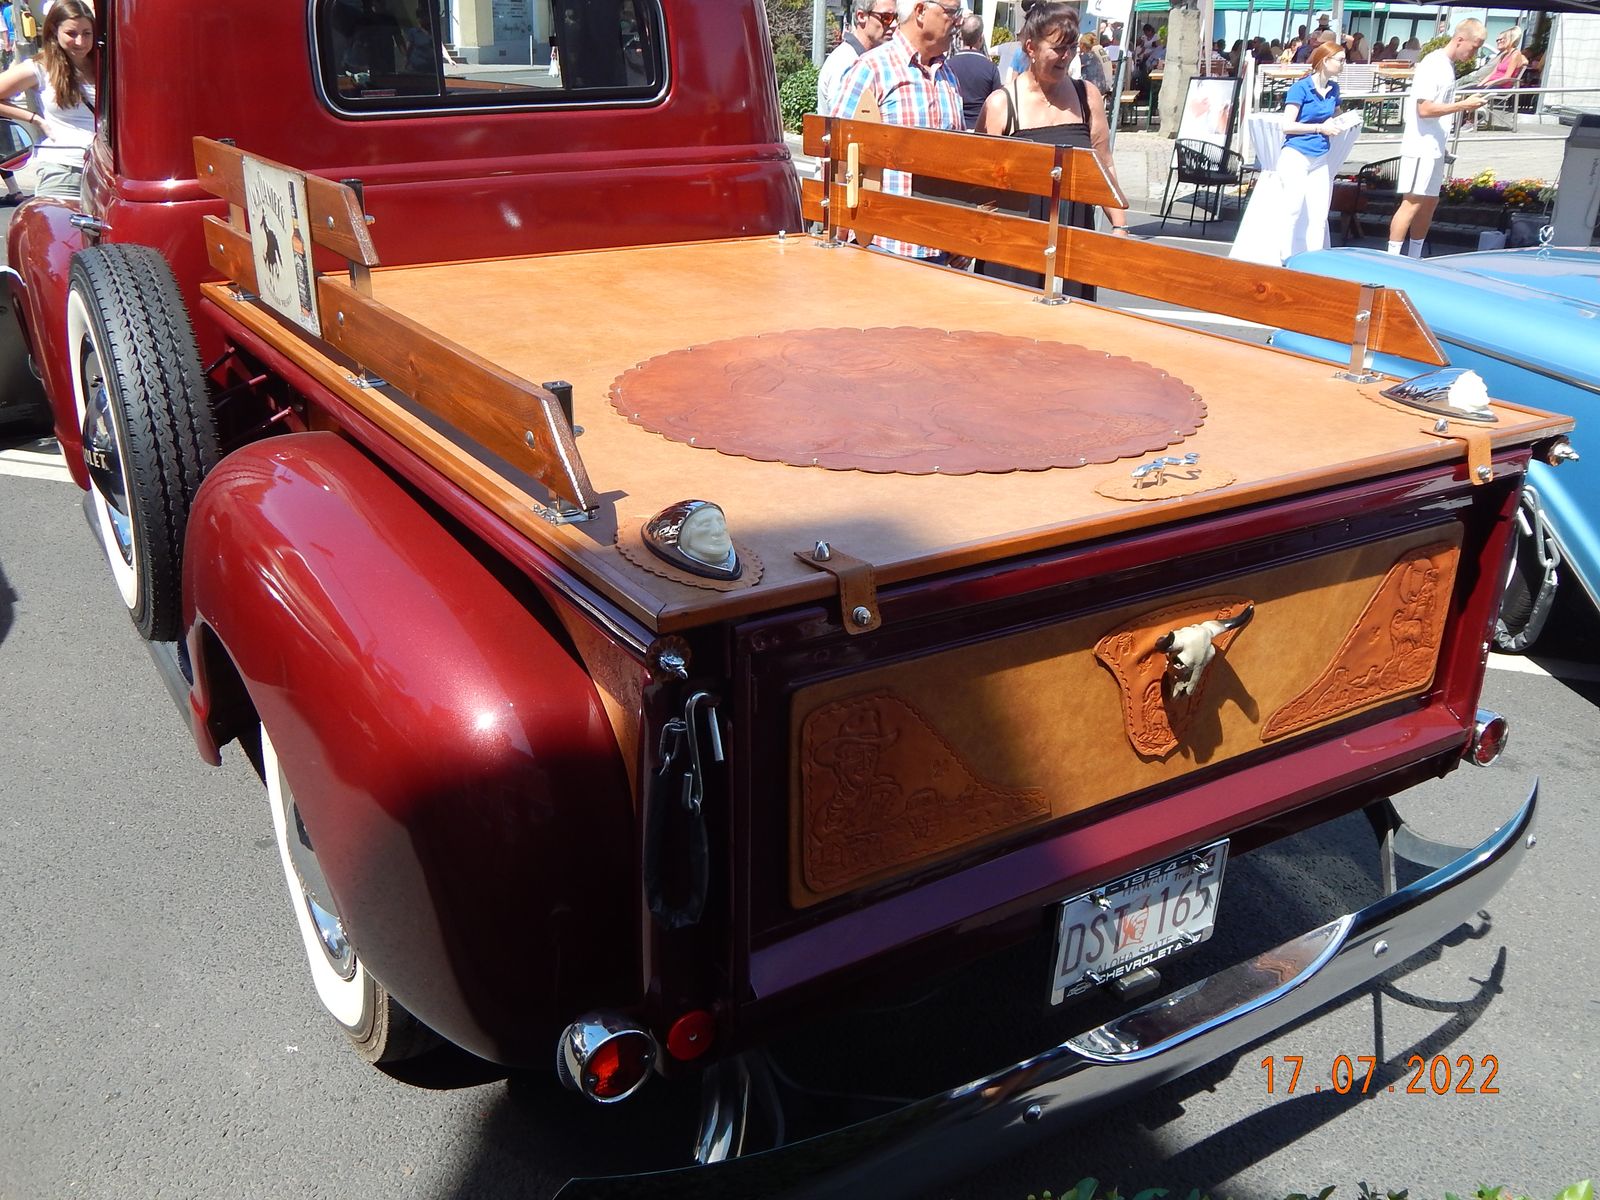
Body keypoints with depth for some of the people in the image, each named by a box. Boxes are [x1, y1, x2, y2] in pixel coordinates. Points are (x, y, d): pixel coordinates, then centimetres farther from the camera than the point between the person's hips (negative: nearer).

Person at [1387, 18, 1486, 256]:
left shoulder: (1449, 66, 14)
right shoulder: (1432, 65, -13)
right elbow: (1424, 109, -21)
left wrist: (1445, 147, 18)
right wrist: (1463, 105, -18)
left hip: (1435, 148, 10)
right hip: (1421, 147, -10)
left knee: (1430, 202, 11)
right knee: (1412, 203, -11)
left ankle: (1414, 259, 17)